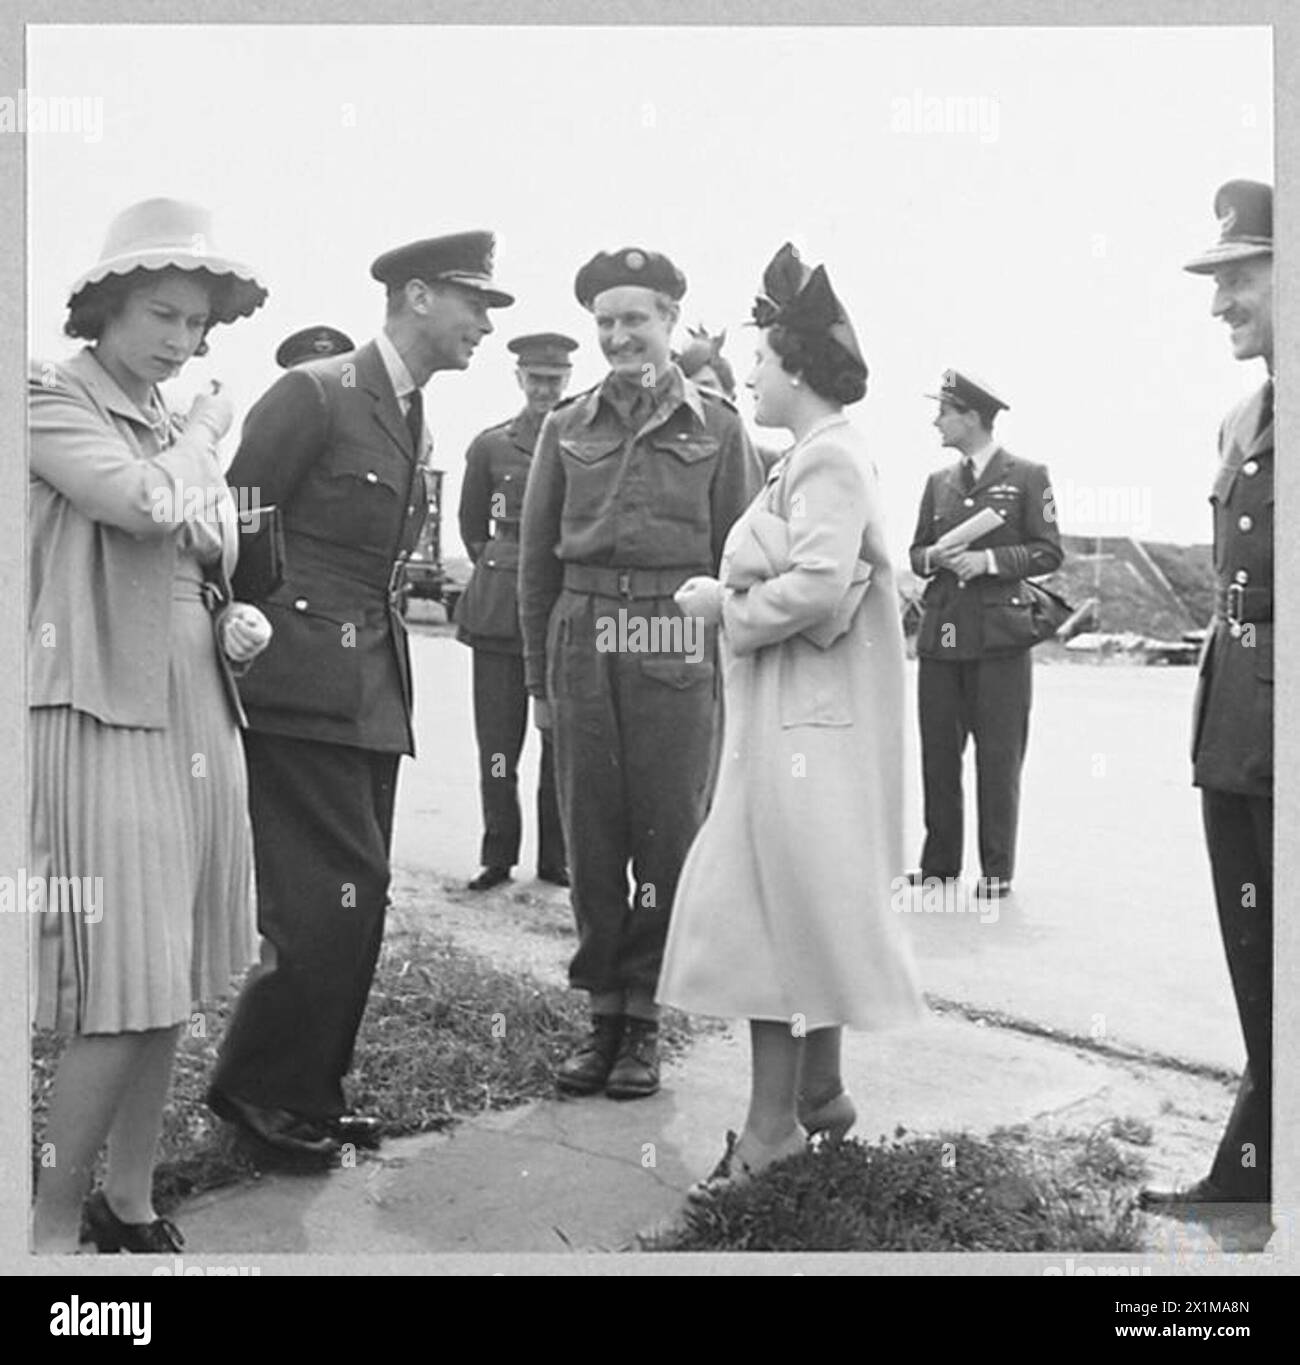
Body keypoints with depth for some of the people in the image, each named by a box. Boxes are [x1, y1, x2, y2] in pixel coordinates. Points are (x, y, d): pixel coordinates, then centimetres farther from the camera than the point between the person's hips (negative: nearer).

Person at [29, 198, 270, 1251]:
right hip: (104, 717, -7)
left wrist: (238, 625, 4)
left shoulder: (185, 431, 17)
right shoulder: (55, 402, -4)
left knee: (171, 991, 11)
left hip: (200, 718, 7)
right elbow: (146, 503, -22)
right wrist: (203, 433, -4)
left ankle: (130, 1201, 27)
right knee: (122, 995, -6)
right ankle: (54, 1222, 12)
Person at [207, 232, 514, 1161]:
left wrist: (380, 635, 15)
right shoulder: (314, 394, -9)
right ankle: (258, 1086, 11)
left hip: (375, 690, 9)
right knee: (333, 896, -8)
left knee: (357, 902, 11)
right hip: (303, 685, -8)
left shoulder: (416, 419, 18)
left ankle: (310, 1093, 24)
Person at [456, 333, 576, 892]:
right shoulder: (490, 445, 9)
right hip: (500, 608, 1)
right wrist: (497, 566, 12)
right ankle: (498, 855, 14)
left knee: (563, 737, 2)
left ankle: (556, 857, 14)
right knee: (497, 737, 2)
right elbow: (471, 526, 20)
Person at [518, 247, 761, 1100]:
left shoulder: (717, 427, 6)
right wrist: (539, 676, 9)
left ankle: (644, 1020, 16)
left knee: (667, 834, 2)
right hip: (583, 648, 2)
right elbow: (538, 558, 12)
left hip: (677, 653, -2)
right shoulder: (567, 428, 11)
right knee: (591, 835, 6)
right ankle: (603, 1013, 19)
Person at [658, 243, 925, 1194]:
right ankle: (820, 1091, 26)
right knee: (793, 910, 14)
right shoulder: (815, 456, 17)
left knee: (776, 907, -5)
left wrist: (726, 605, -13)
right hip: (788, 715, 10)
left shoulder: (830, 458, -14)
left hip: (805, 722, -10)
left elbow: (819, 586, -25)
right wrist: (732, 591, 7)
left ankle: (775, 1118, 4)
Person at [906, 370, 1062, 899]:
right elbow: (916, 554, 20)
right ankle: (939, 863, 19)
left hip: (1000, 635, -5)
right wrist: (934, 557, -3)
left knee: (998, 756, 0)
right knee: (938, 752, 7)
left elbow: (1049, 552, -2)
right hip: (940, 632, 5)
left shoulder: (1027, 476, 2)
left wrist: (989, 560, -14)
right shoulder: (938, 482, 17)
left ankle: (997, 870, 11)